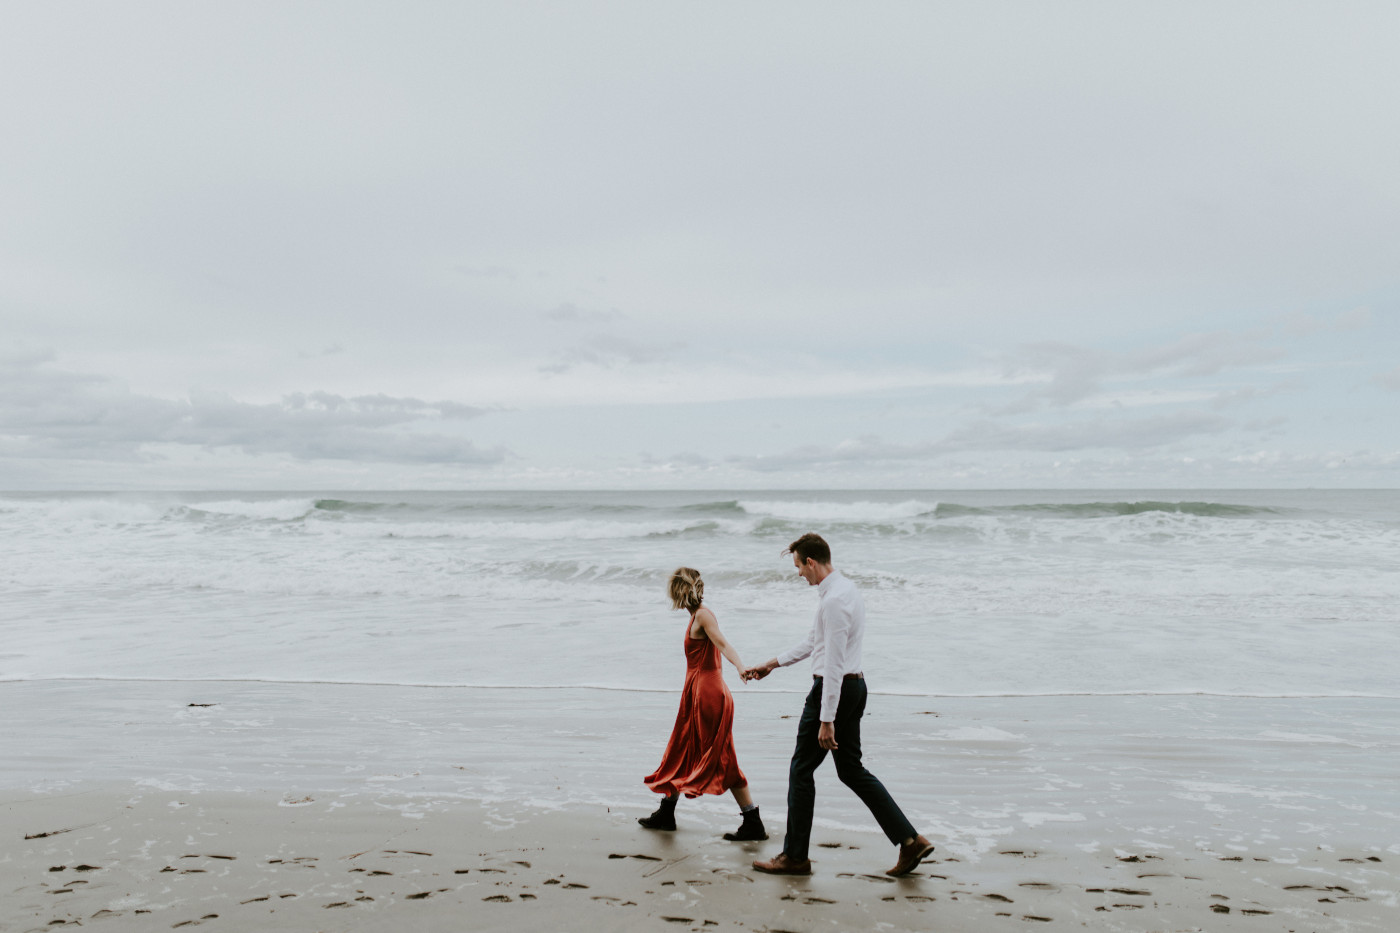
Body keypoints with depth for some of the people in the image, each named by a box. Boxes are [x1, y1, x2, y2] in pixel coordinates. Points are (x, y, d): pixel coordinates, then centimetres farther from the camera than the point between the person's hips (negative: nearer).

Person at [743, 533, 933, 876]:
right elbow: (813, 641, 23)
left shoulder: (834, 600, -21)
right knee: (851, 769, 14)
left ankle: (795, 856, 14)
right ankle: (910, 840, 11)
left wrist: (826, 720, -23)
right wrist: (771, 664, 28)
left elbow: (833, 664, -24)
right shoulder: (846, 589, 12)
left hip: (834, 688, -10)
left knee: (801, 770, 3)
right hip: (855, 685, 10)